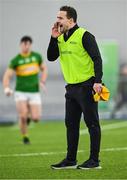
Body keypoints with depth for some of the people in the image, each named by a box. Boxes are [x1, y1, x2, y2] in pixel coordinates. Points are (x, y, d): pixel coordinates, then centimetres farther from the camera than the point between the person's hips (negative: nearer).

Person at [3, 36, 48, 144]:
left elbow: (44, 68, 16)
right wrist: (7, 88, -24)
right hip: (21, 92, -2)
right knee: (23, 116, -17)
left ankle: (29, 115, 29)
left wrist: (43, 82, -1)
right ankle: (25, 137, 5)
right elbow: (7, 76, -5)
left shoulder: (37, 56, 2)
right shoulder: (15, 60, -5)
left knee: (36, 118, -8)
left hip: (34, 92, 2)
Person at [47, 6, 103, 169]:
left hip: (86, 86, -8)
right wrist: (53, 38, -3)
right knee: (71, 124, 11)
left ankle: (94, 160, 1)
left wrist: (97, 81, -24)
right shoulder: (61, 38, 11)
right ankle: (70, 160, 19)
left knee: (92, 123, -3)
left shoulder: (84, 36, -12)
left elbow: (97, 58, -15)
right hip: (71, 87, 8)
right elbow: (51, 57, 9)